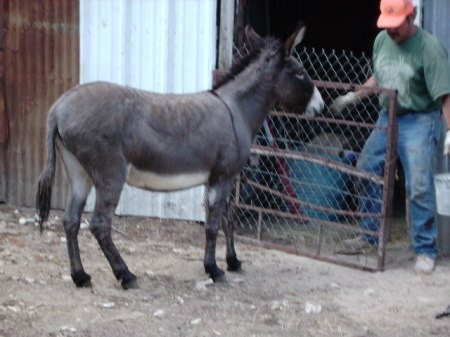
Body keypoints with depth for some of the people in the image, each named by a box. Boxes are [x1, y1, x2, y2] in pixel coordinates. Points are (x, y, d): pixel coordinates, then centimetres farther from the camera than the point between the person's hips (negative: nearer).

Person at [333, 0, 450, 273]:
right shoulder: (382, 40, 4)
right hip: (387, 117, 7)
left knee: (420, 186, -11)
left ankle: (426, 250, -1)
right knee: (366, 171, 10)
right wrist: (354, 96, 18)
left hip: (420, 121, -7)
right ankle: (370, 235, 26)